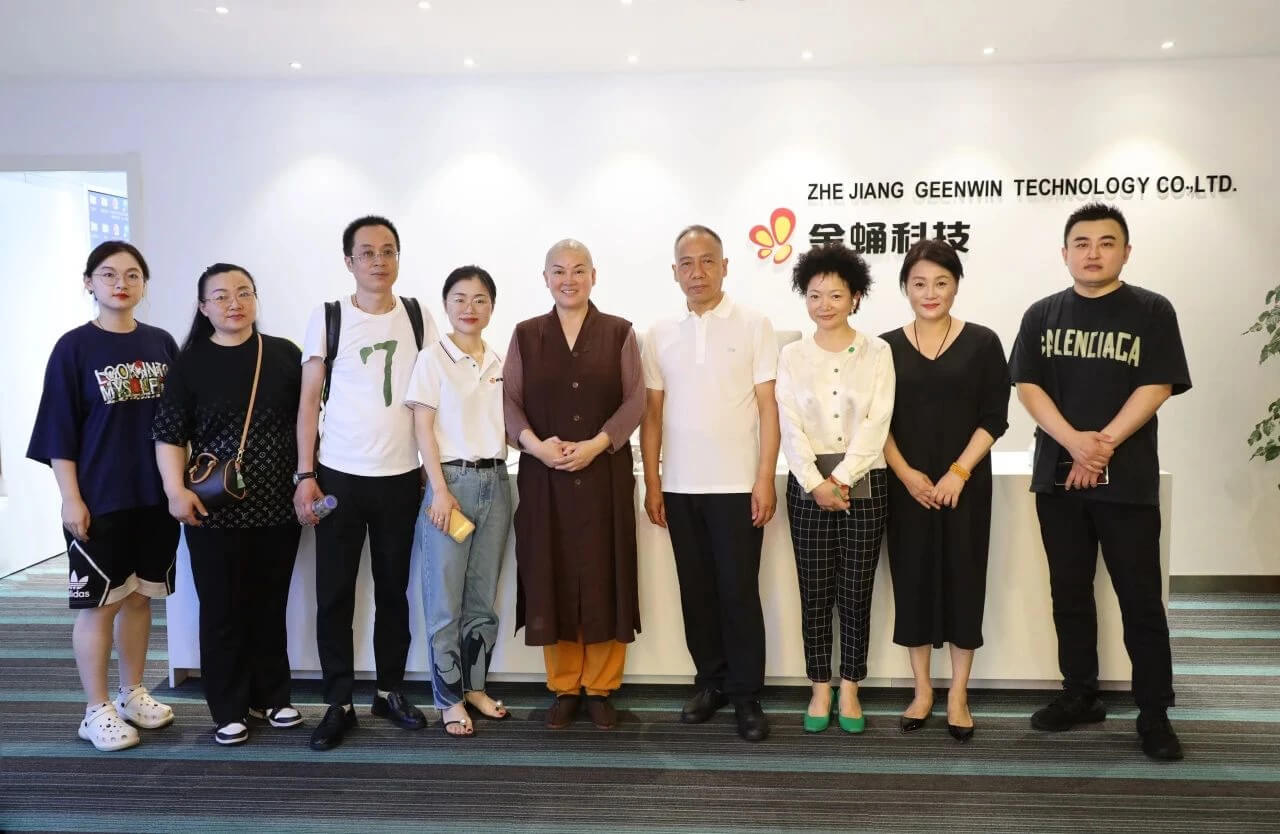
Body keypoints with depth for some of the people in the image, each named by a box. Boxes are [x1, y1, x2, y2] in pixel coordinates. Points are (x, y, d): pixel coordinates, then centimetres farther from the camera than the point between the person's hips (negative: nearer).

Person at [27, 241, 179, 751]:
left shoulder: (161, 343, 5)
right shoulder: (74, 348, -6)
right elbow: (61, 431, -7)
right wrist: (71, 498, -11)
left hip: (155, 496, 4)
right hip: (99, 500, -4)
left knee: (139, 597, 13)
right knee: (98, 604, 4)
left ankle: (132, 694, 28)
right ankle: (97, 710, 16)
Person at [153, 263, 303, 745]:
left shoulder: (285, 355, 3)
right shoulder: (190, 363, -1)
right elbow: (170, 435, -1)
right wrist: (176, 490, -13)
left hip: (277, 507, 2)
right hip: (214, 512, -1)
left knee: (270, 607, 13)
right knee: (222, 611, 6)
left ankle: (271, 697, 29)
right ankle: (229, 709, 21)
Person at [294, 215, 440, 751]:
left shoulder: (418, 318, 4)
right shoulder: (327, 318, -2)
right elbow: (309, 400, -1)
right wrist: (305, 475, -6)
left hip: (402, 478, 2)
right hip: (339, 476, -1)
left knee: (394, 590, 11)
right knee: (334, 594, 4)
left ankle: (390, 691, 25)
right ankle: (338, 703, 16)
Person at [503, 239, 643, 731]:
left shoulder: (619, 333, 4)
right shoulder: (525, 335, 8)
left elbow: (635, 400, -3)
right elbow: (509, 399, 2)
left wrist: (596, 445, -15)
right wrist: (535, 444, -15)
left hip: (605, 474, -1)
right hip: (543, 477, 1)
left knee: (604, 578, 3)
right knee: (551, 580, 5)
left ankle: (601, 688, 17)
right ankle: (563, 688, 19)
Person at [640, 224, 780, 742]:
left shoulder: (754, 326, -1)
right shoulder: (660, 335, 7)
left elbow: (768, 408, -3)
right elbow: (652, 414, 9)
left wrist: (765, 480, -9)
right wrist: (652, 482, 5)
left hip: (737, 484, -3)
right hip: (680, 486, 3)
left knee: (739, 592, 1)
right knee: (696, 590, 10)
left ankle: (746, 695, 11)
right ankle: (710, 681, 24)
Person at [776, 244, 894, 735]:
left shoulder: (877, 352, 2)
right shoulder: (791, 356, 5)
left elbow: (876, 423, -6)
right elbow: (790, 427, -2)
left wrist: (842, 478, -13)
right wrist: (816, 483, -12)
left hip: (863, 482, -1)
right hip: (808, 484, 1)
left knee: (856, 593, 5)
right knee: (815, 593, 5)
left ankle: (850, 690, 18)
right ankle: (820, 690, 17)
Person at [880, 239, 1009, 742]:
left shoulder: (982, 343, 0)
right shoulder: (886, 346, 4)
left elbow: (994, 417, -3)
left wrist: (959, 472, -13)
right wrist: (906, 473, -10)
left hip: (965, 483, -1)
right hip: (905, 485, 1)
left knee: (963, 581, 3)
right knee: (913, 580, 5)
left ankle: (958, 693, 17)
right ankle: (922, 689, 20)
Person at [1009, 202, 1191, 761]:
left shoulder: (1152, 312, 1)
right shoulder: (1042, 315, 7)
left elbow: (1156, 387, -7)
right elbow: (1027, 386, -1)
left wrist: (1104, 444, -16)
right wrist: (1075, 443, -15)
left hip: (1128, 479, -3)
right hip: (1057, 475, 3)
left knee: (1140, 598, 1)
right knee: (1069, 592, 11)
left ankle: (1154, 714, 12)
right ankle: (1080, 695, 24)